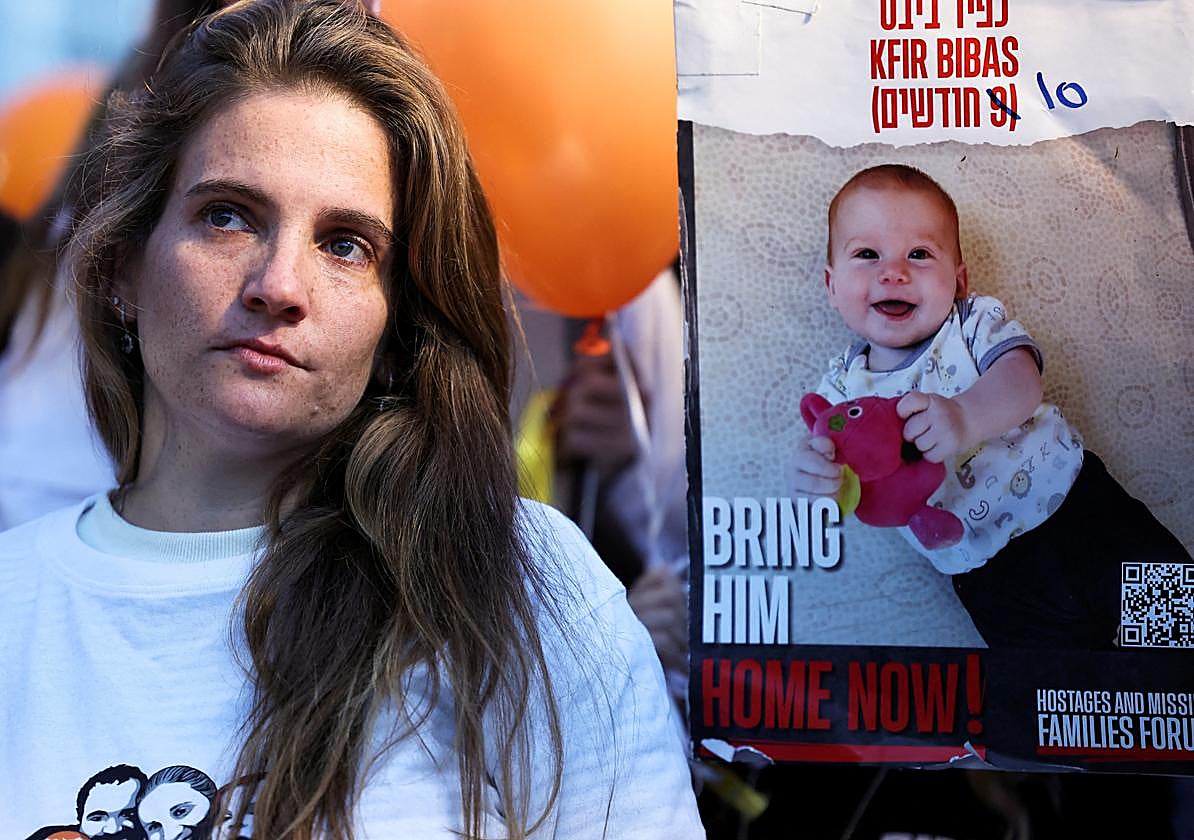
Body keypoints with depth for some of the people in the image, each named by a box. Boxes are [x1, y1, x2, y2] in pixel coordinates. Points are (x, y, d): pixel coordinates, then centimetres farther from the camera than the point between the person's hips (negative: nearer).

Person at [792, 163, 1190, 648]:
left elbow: (1021, 380, -17)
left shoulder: (976, 322, 1)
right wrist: (816, 477, -27)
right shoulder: (843, 385, 5)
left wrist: (967, 417, -39)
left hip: (1074, 500, 0)